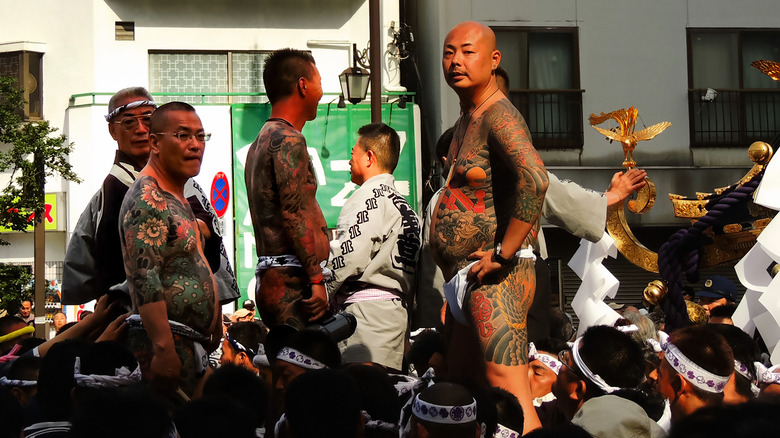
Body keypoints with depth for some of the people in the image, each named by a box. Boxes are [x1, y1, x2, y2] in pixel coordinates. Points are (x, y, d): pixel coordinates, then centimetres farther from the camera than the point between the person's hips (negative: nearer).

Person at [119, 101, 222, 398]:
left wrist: (213, 322, 24)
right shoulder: (147, 199, -14)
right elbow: (145, 281, -23)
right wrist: (164, 350, -27)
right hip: (167, 342, -10)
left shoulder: (177, 198, 19)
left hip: (191, 340, 10)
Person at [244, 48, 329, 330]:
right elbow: (294, 213, -17)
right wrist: (317, 279, -18)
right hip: (292, 284, -10)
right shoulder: (288, 139, -8)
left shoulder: (261, 142, 23)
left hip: (270, 282, 10)